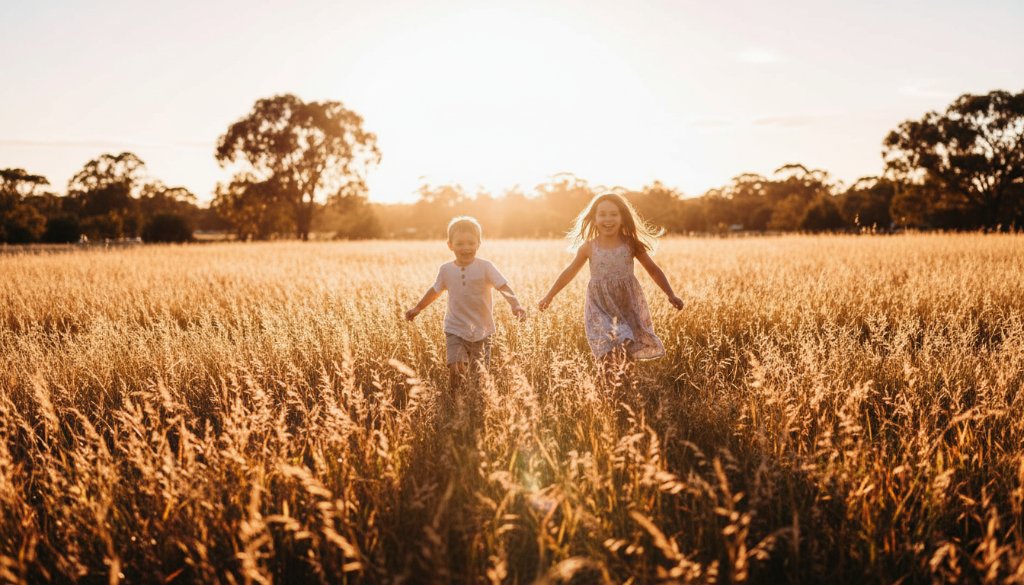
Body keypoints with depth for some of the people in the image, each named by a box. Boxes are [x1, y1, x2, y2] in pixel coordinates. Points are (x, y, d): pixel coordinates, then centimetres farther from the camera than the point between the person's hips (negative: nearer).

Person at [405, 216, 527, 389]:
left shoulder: (485, 267, -7)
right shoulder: (446, 270, 2)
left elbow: (504, 287, -19)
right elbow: (435, 290, 21)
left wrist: (515, 305, -37)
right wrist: (417, 308, 28)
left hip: (482, 331, -1)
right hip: (455, 331, 1)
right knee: (456, 370, -16)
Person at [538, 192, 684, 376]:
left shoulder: (631, 244, 0)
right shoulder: (588, 247, 1)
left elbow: (653, 270, 6)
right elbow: (569, 272, 13)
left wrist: (671, 295, -1)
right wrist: (549, 296, 18)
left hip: (628, 305, 1)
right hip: (600, 307, -1)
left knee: (628, 355, 0)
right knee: (607, 354, -14)